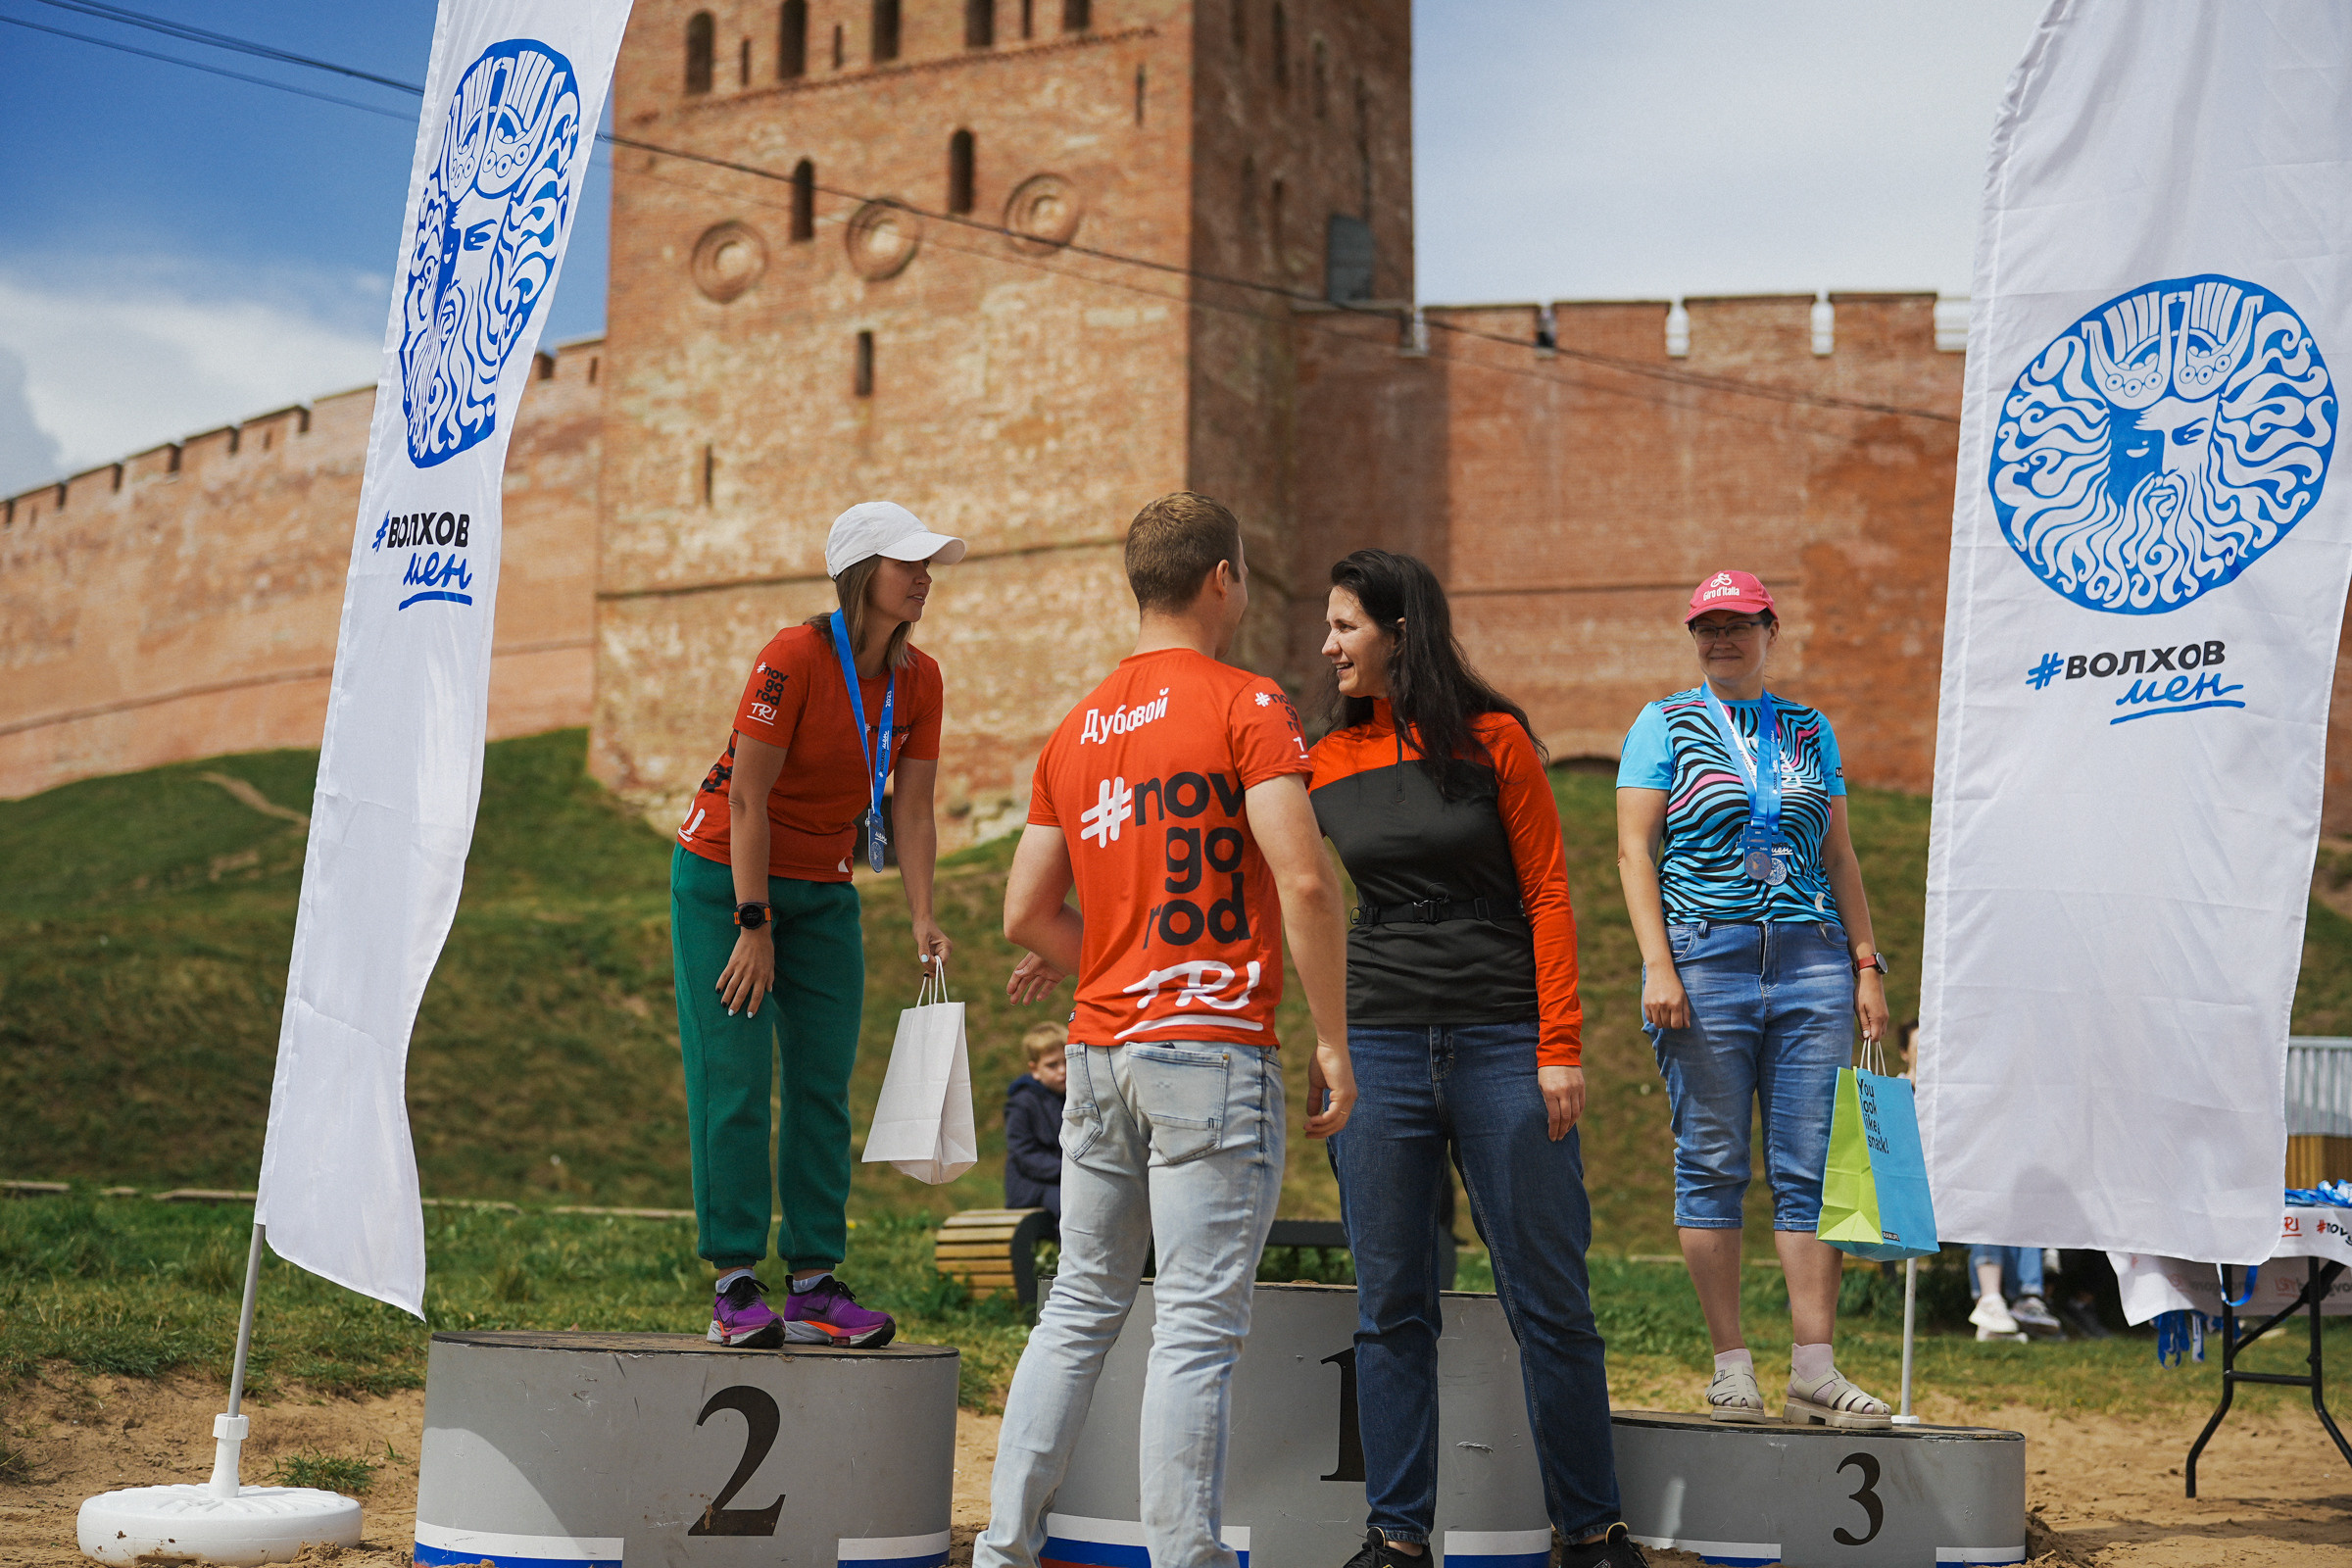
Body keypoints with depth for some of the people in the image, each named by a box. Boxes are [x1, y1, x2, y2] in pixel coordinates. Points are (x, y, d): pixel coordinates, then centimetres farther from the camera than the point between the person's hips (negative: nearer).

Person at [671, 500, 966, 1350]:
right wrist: (754, 927, -20)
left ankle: (815, 1285, 7)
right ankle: (735, 1287, -5)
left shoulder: (919, 679, -2)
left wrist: (923, 919, -9)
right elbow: (747, 798, -19)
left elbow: (911, 807, 1)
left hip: (825, 889, 6)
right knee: (734, 1074, -8)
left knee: (824, 1082, 3)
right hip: (725, 875, -6)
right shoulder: (796, 656, -20)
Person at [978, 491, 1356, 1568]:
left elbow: (1025, 917, 13)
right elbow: (1304, 882, -15)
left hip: (1099, 1051, 6)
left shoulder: (1073, 733, 13)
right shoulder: (1244, 707, -5)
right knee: (1197, 1327, -4)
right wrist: (1333, 1040, -9)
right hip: (1212, 1052, -6)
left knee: (1081, 1307, 15)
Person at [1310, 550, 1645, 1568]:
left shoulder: (1492, 740, 0)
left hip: (1503, 1043, -3)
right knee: (1391, 1306, 4)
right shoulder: (1327, 763, 9)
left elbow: (1547, 891, -1)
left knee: (1548, 1298, 1)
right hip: (1381, 1047, 3)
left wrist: (1560, 1048, -8)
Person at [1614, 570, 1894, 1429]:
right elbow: (1635, 850, 0)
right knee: (1711, 1164, -1)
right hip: (1704, 958, -3)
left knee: (1810, 1167, -1)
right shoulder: (1665, 725, 7)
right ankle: (1731, 1366, 6)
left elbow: (1839, 857, 18)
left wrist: (1867, 963, 9)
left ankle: (1815, 1368, 1)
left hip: (1811, 964, 3)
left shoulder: (1811, 732, 16)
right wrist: (1658, 965, -11)